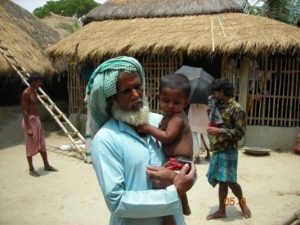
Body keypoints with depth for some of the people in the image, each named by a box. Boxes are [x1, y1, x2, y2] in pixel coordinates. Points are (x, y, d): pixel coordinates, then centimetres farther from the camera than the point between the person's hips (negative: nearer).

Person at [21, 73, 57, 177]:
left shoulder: (35, 91, 11)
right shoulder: (26, 93, -16)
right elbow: (24, 111, -19)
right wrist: (28, 127, -22)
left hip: (37, 119, 9)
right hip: (29, 120, -9)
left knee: (42, 144, 14)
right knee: (31, 146, 2)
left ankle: (46, 165, 26)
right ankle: (31, 169, 14)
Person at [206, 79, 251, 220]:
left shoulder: (236, 108, -12)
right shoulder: (219, 106, 12)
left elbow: (240, 132, -16)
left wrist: (219, 131, -20)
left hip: (228, 150, -7)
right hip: (217, 149, 7)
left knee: (229, 181, -3)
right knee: (221, 181, 11)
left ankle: (243, 204, 23)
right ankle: (221, 211, 20)